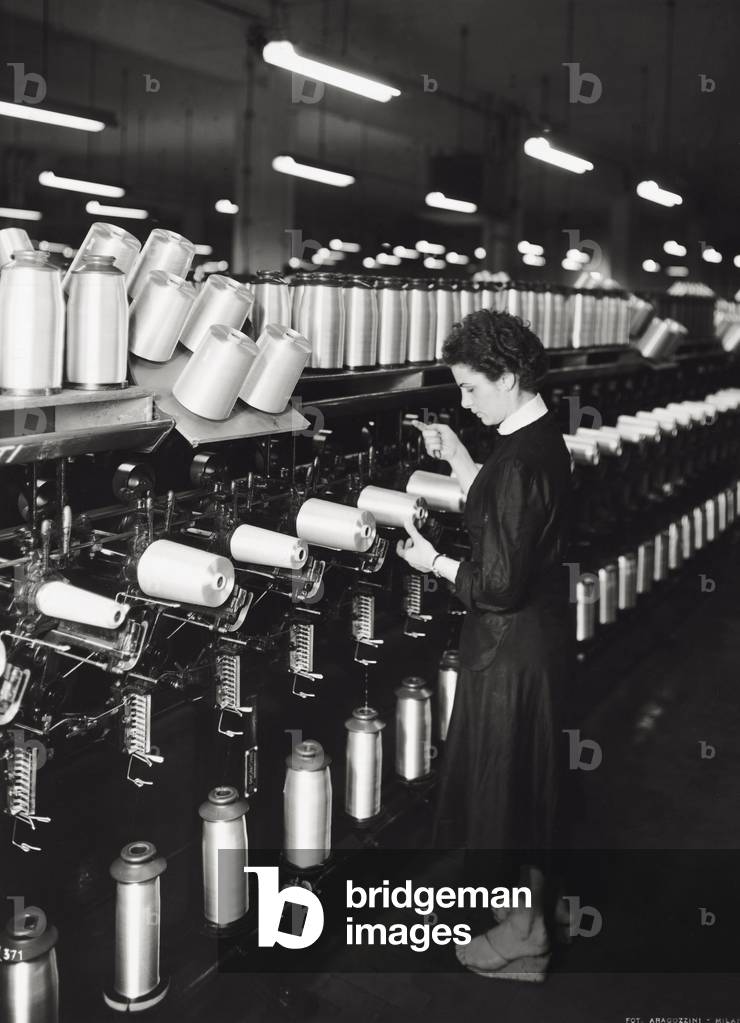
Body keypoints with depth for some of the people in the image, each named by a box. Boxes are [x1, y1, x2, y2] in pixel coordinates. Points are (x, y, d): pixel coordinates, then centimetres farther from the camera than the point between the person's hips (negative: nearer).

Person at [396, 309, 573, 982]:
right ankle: (529, 902, 43)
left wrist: (435, 563, -13)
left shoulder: (521, 460, -27)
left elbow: (500, 585, -27)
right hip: (533, 635, 10)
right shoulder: (540, 438, 4)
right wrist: (457, 457, 8)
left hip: (511, 649, -10)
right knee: (523, 783, 24)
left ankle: (523, 940, 26)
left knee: (507, 787, 7)